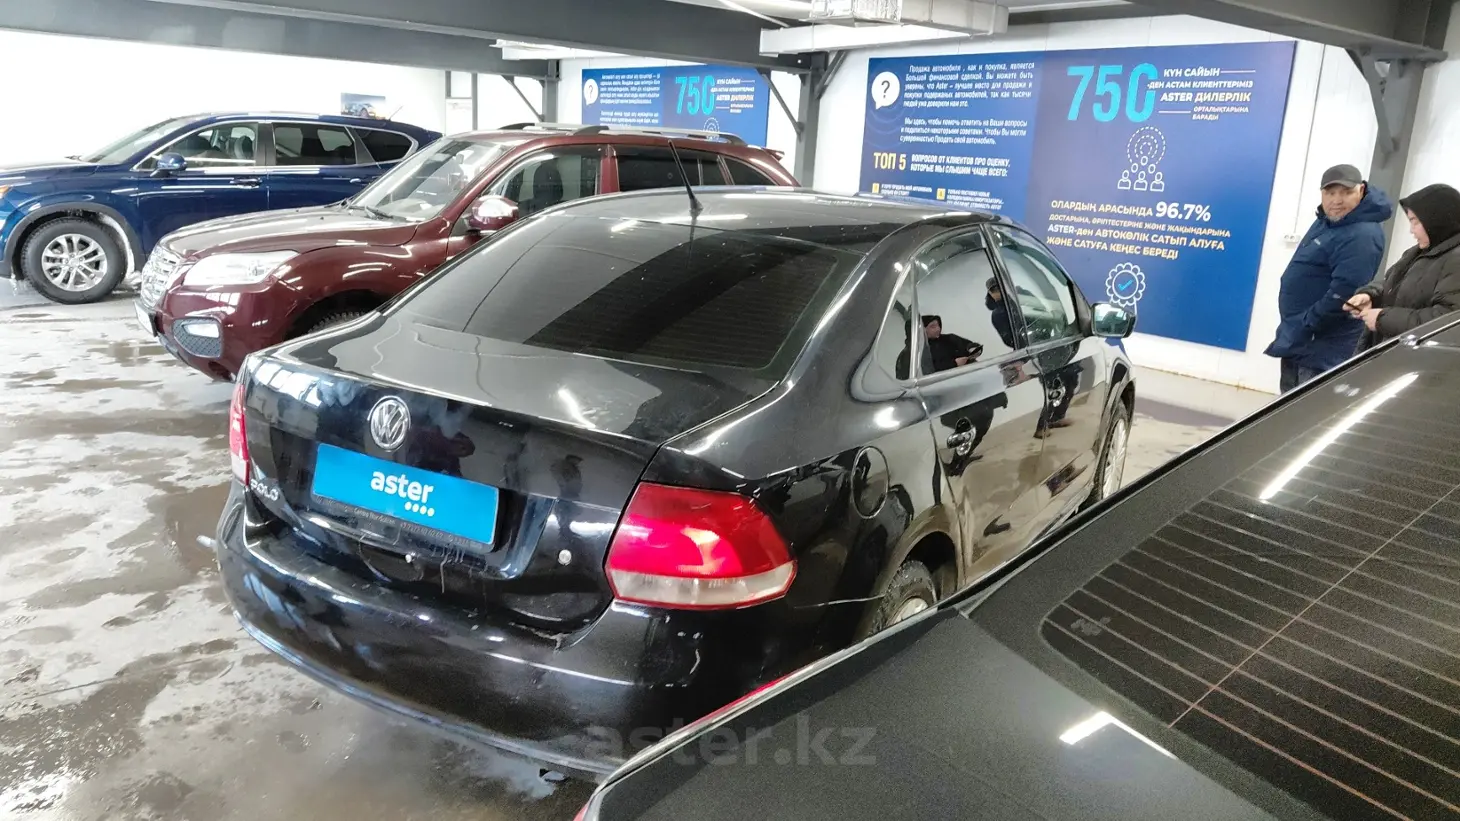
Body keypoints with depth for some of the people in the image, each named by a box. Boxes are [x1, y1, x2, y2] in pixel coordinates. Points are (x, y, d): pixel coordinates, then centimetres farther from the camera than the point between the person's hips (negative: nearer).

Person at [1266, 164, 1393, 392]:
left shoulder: (1362, 235, -21)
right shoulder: (1327, 220, 10)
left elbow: (1343, 293, -28)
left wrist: (1304, 327, -21)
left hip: (1323, 349, -10)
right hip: (1298, 339, 10)